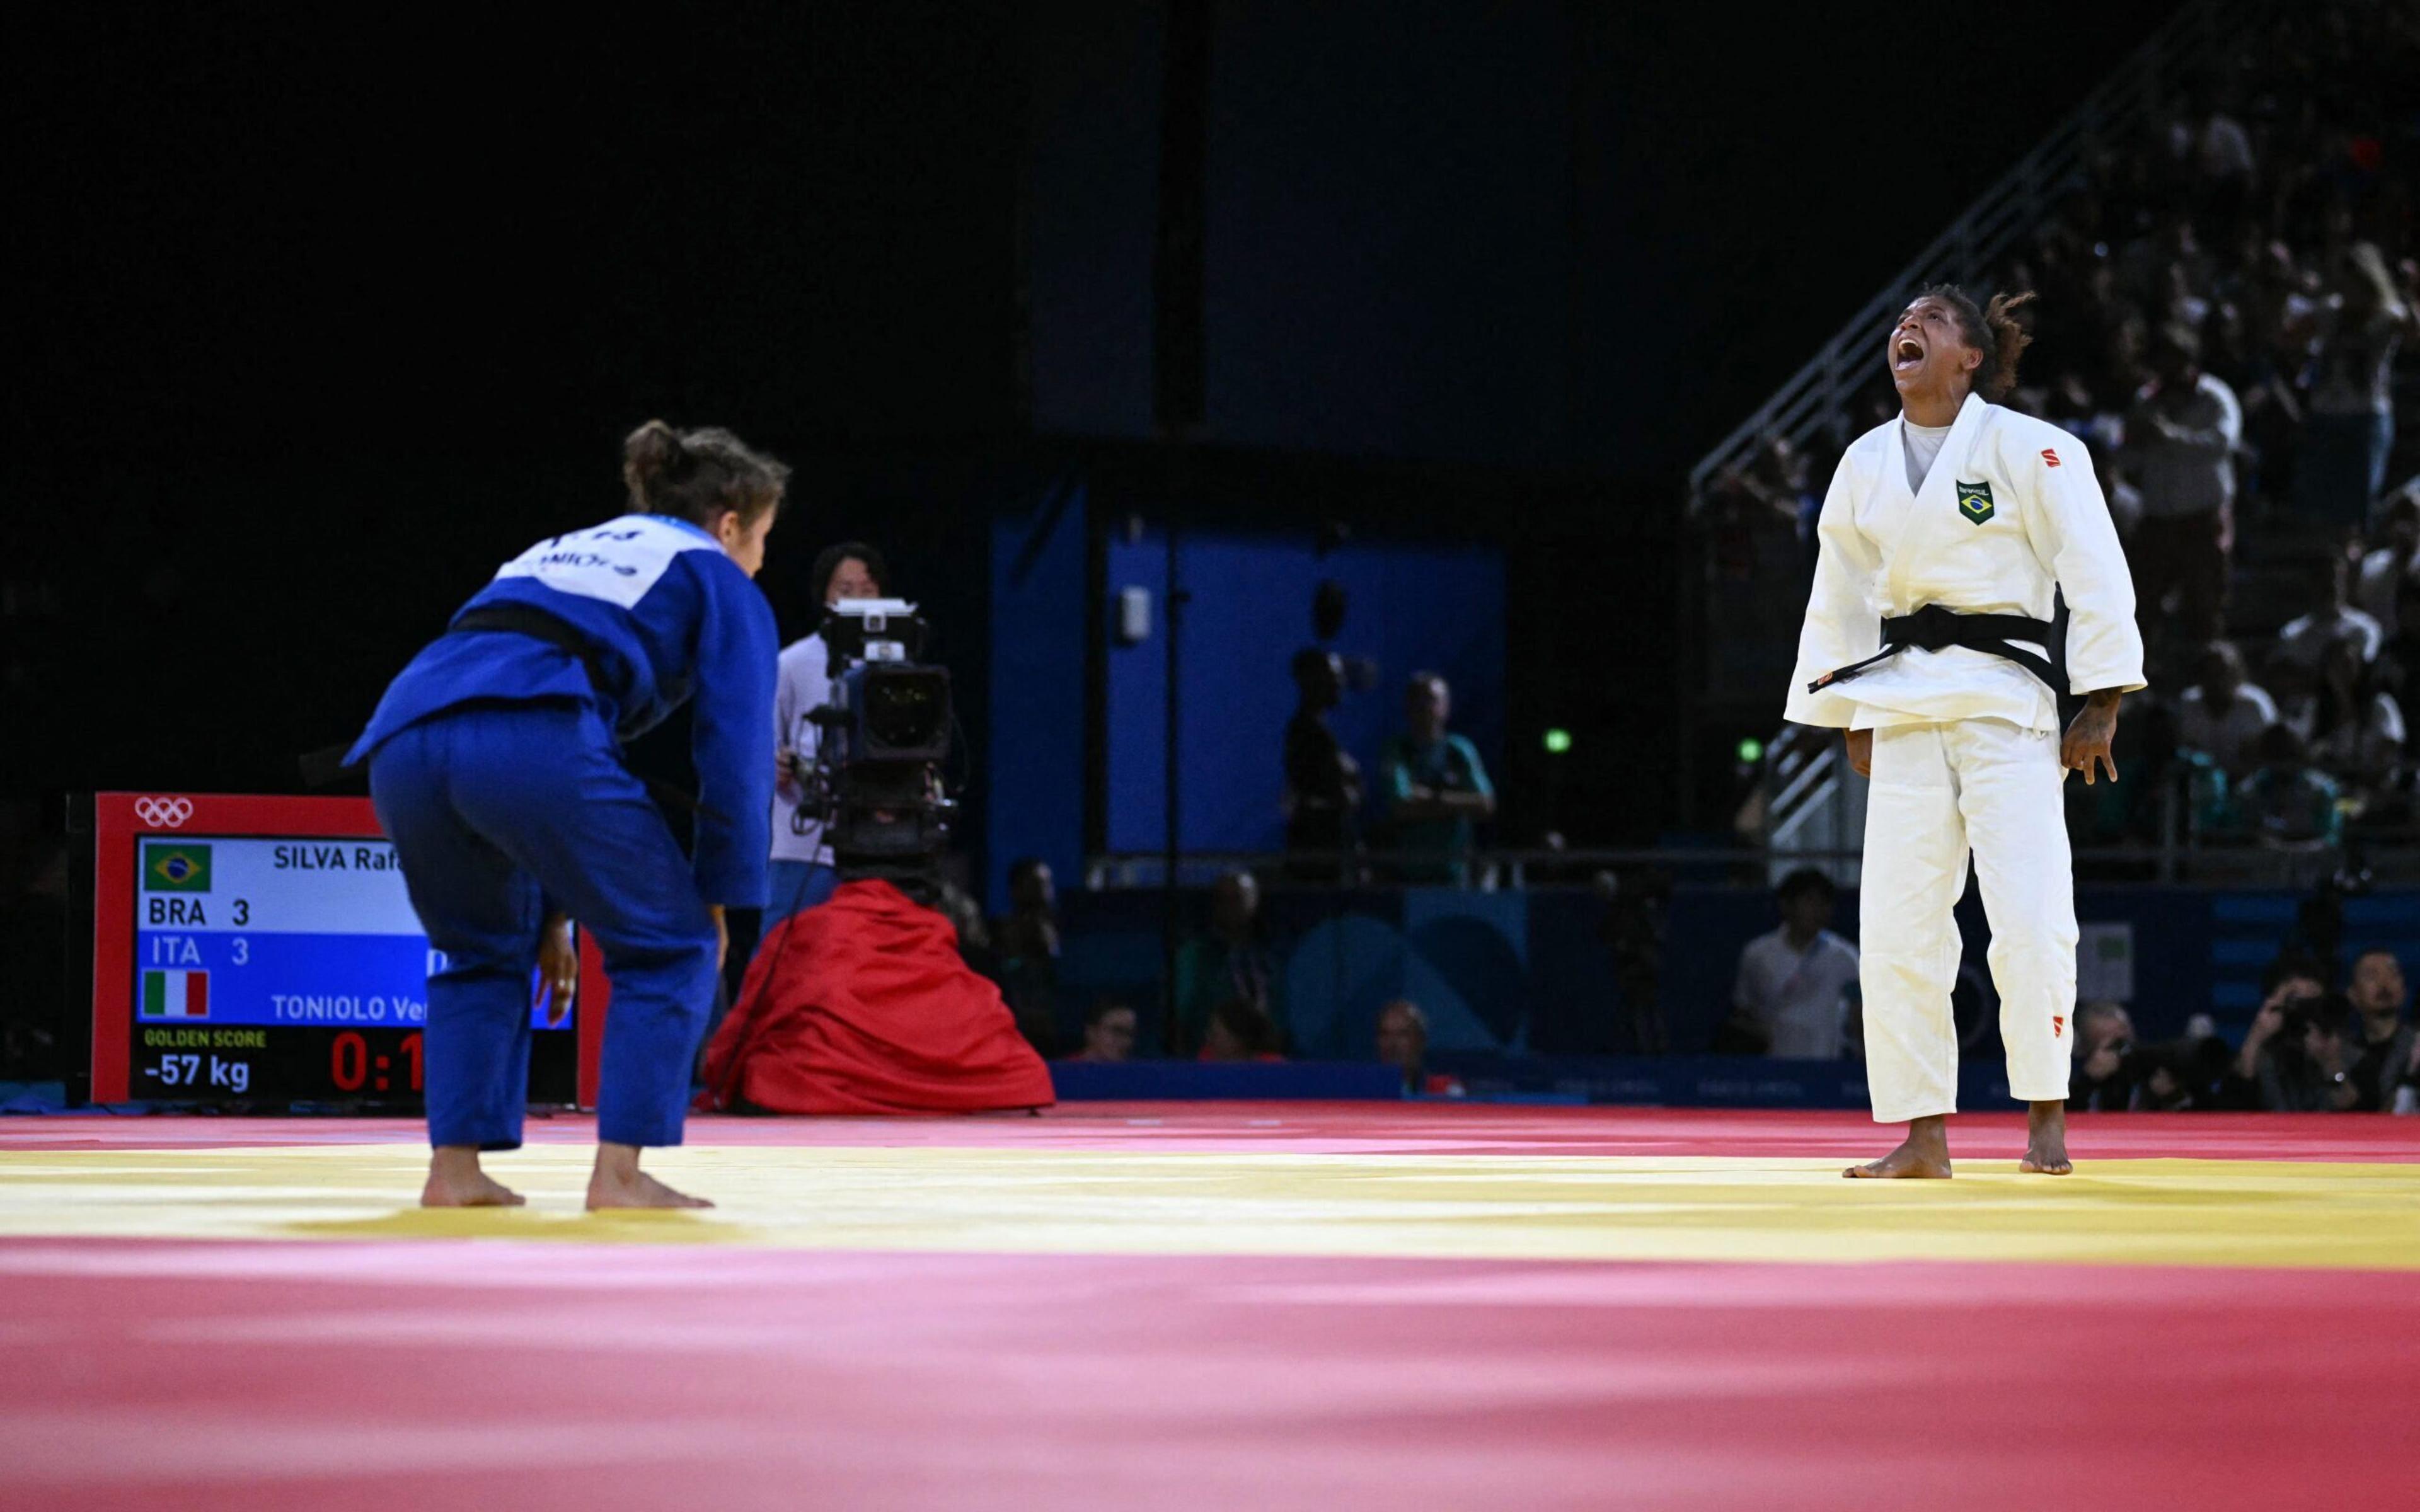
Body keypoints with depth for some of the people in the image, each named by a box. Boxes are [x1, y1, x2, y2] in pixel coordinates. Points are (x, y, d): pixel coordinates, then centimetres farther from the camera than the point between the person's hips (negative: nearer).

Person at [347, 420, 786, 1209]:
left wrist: (549, 911, 37)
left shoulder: (559, 553, 40)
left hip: (405, 740, 6)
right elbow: (736, 755, 12)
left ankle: (453, 1166, 18)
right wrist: (719, 902, 19)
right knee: (669, 946, 10)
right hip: (532, 746, -6)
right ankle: (619, 1171, 2)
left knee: (483, 952, 28)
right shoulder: (720, 583, 21)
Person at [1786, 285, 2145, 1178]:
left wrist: (2099, 704, -10)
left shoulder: (2027, 447, -6)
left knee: (2030, 914, -10)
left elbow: (2094, 571, -7)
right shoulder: (1866, 463, 11)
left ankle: (2045, 1118, 4)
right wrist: (1850, 719, 16)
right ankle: (1924, 1137, 9)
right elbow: (1841, 595, 18)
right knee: (1896, 927, 1)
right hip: (1904, 708, 5)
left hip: (2005, 694, -5)